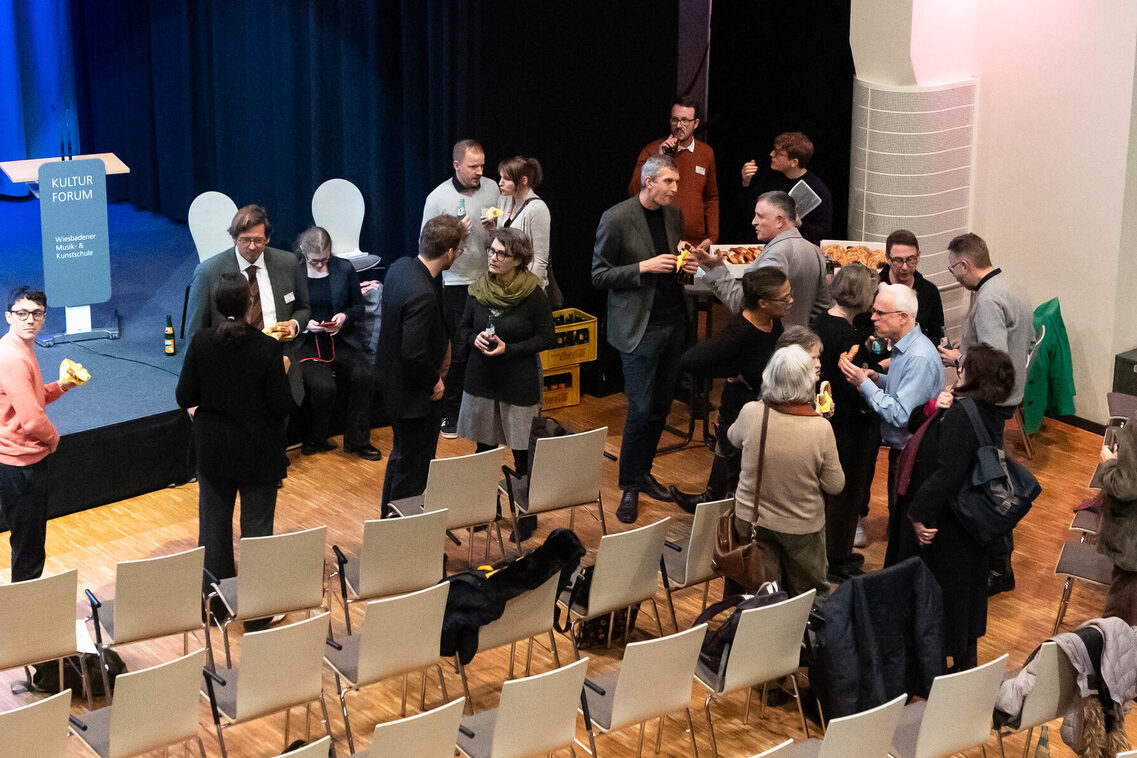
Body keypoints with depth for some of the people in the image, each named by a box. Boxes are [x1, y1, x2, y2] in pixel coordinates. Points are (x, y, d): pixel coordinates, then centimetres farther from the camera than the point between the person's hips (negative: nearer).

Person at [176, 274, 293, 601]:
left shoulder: (200, 342, -10)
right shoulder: (268, 348, -19)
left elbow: (184, 398, -5)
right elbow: (282, 407, -15)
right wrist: (282, 372, 0)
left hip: (213, 451, 3)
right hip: (258, 455, -3)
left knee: (213, 525, 16)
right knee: (257, 527, 8)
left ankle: (215, 598, 27)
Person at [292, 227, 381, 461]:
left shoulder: (344, 269, 4)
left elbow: (358, 306, 15)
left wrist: (345, 316, -6)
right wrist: (305, 324, -15)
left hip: (340, 340, 3)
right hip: (306, 343, -3)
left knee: (363, 374, -26)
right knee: (324, 385, -30)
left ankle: (357, 440, -10)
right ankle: (317, 439, -1)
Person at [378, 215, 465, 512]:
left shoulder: (401, 266, -3)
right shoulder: (422, 295, -32)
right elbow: (413, 354, -30)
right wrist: (434, 382, -15)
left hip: (392, 379, 10)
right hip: (414, 395, -10)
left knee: (401, 456, 26)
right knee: (413, 468, 6)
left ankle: (389, 518, 42)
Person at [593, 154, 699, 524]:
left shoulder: (674, 214, 8)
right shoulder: (616, 218, -11)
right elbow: (600, 275, -9)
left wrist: (685, 266, -1)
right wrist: (644, 267, -20)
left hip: (673, 323, 6)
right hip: (640, 327, -6)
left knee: (661, 405, 11)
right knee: (640, 409, -5)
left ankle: (642, 472, 27)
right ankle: (630, 488, 8)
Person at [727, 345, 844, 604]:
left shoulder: (751, 413, -19)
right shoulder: (821, 428, -25)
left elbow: (733, 438, 6)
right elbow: (835, 485, -12)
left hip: (751, 521, 2)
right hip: (803, 527, -2)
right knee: (809, 594, 21)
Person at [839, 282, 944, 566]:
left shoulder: (920, 358, -26)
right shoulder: (903, 346, 5)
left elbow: (901, 414, -28)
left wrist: (864, 383, -23)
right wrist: (876, 378, 1)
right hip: (901, 449, 10)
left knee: (902, 528, 2)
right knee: (896, 523, 21)